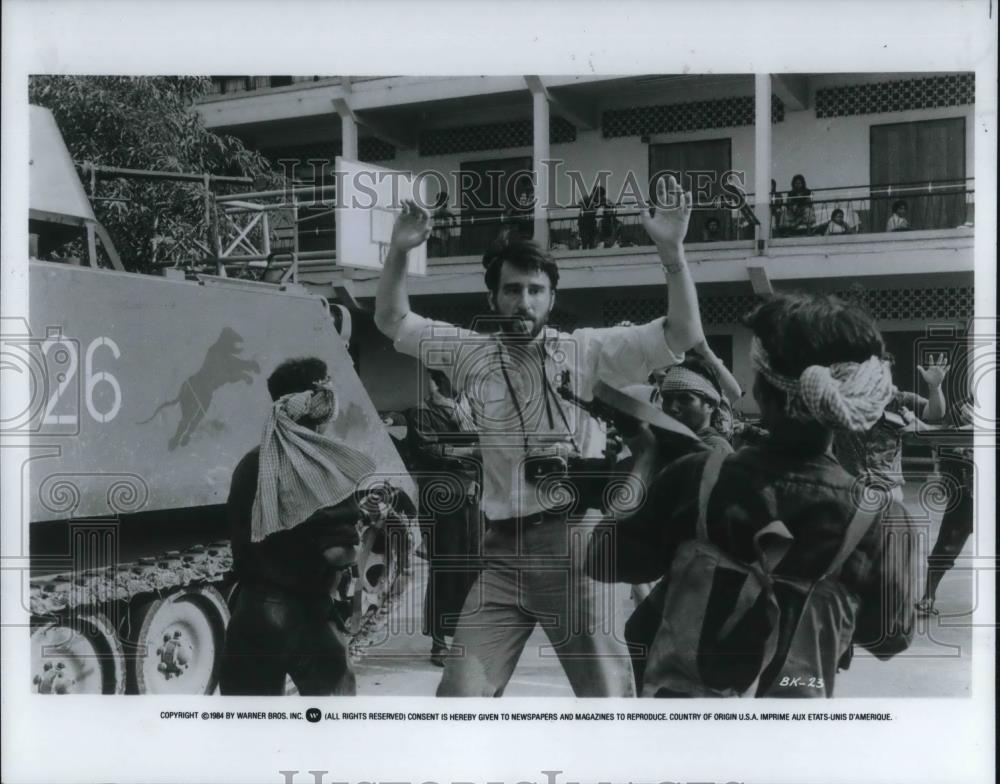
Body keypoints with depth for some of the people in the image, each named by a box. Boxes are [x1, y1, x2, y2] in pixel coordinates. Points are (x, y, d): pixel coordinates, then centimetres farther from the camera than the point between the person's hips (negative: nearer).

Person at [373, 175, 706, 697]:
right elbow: (391, 320, 14)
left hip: (572, 543, -3)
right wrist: (399, 251, -1)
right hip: (502, 550, 3)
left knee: (606, 694, 5)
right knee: (458, 695, 1)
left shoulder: (587, 350, -1)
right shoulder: (472, 354, 8)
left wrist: (672, 252, -19)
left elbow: (683, 336, -7)